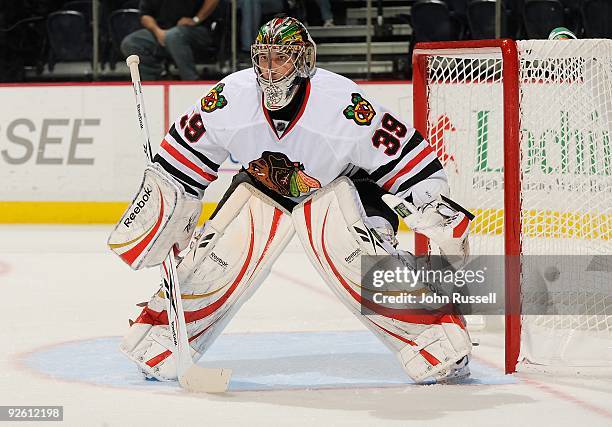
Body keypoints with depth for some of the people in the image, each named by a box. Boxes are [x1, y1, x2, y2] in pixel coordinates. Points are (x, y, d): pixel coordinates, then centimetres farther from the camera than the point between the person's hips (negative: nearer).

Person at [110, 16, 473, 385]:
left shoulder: (344, 102, -32)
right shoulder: (230, 98, -23)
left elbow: (402, 153, -24)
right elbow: (182, 160, -9)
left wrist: (433, 205, -25)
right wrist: (156, 206, -7)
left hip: (337, 183, -3)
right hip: (261, 186, 3)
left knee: (361, 255, -26)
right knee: (217, 256, -11)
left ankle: (438, 345, -20)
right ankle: (160, 335, 9)